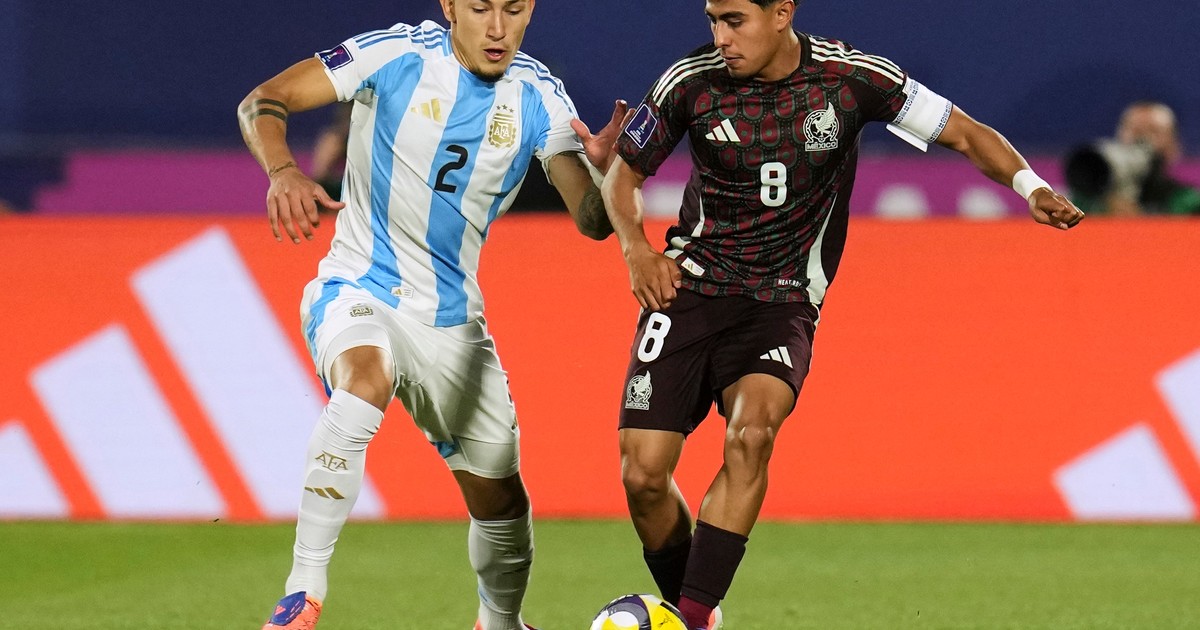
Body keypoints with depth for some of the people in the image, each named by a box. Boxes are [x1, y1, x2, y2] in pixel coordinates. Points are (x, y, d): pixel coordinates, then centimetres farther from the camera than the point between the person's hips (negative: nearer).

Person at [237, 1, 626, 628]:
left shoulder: (538, 98, -4)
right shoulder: (399, 54, -13)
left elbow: (592, 222, -10)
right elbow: (262, 101, -13)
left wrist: (600, 170, -32)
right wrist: (283, 172, -33)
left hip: (452, 319, 4)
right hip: (358, 289, -4)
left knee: (499, 496, 10)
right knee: (364, 380, -37)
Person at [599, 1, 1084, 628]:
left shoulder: (851, 76, -8)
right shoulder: (692, 81, -6)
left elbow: (966, 134, -1)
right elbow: (624, 173, 10)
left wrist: (1029, 185, -19)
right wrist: (636, 246, -9)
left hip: (782, 303, -1)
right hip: (690, 287, 1)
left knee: (751, 434, -30)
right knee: (643, 475, -10)